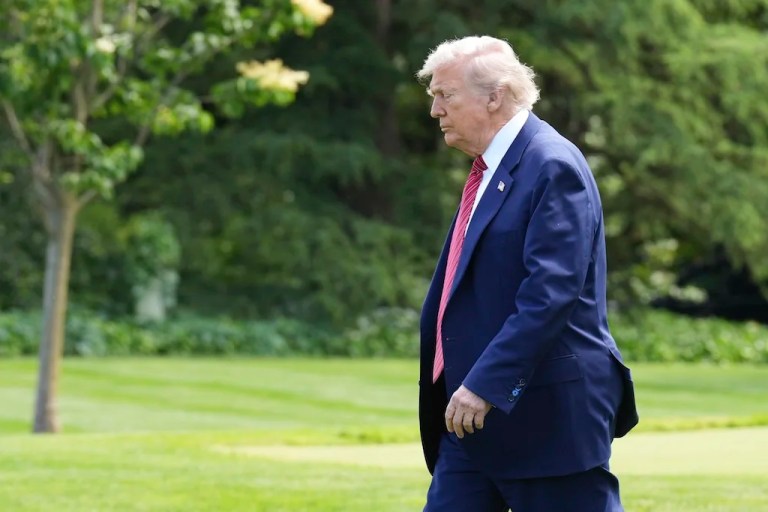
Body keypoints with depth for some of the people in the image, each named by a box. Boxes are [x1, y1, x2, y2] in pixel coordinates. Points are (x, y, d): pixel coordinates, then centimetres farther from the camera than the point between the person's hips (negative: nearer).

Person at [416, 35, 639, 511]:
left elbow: (551, 292, -23)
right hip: (477, 415, 9)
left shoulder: (553, 166, -15)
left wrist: (486, 384, -26)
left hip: (548, 414, -9)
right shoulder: (489, 169, 14)